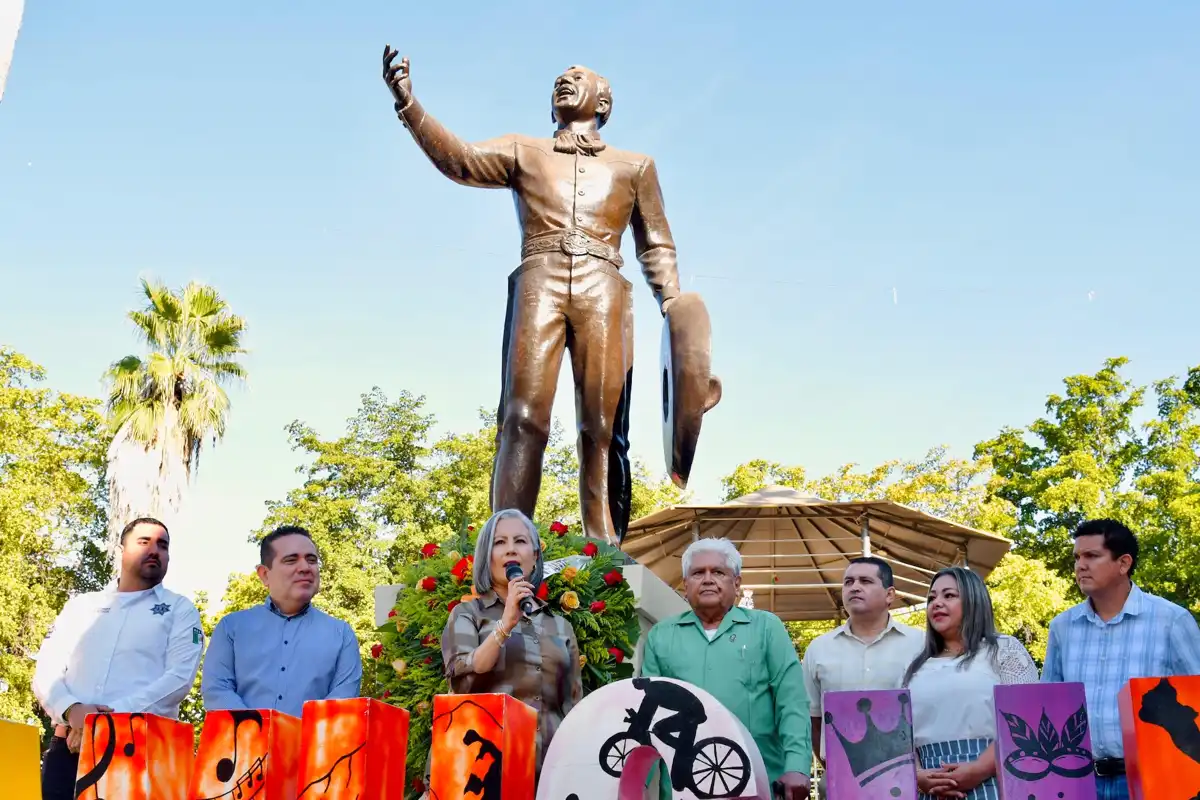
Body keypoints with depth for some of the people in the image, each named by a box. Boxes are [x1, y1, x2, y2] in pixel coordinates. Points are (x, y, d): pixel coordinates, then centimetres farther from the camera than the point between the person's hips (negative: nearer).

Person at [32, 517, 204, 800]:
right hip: (69, 744, 3)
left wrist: (114, 716, -16)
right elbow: (46, 671, 11)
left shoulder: (179, 609, 10)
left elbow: (179, 677, -4)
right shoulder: (81, 605, 20)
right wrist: (72, 710, -11)